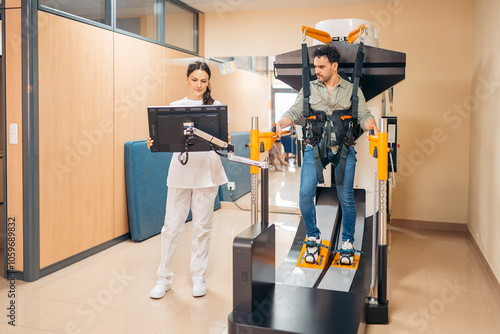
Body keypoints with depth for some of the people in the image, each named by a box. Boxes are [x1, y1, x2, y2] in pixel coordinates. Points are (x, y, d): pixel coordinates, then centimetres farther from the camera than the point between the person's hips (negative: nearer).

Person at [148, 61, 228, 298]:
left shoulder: (216, 106, 6)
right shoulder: (175, 106, 8)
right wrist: (154, 143, -16)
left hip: (207, 171, 0)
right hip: (180, 171, 1)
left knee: (202, 226, 7)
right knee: (172, 226, 2)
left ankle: (198, 276, 22)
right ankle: (164, 277, 17)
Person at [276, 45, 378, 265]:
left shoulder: (352, 90, 10)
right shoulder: (309, 88, 12)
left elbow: (363, 115, 2)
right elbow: (295, 111, 5)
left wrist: (371, 126, -20)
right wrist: (282, 123, -16)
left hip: (343, 149, 0)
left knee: (346, 197, 0)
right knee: (305, 194, -9)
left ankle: (347, 243, 19)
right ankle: (313, 237, 14)